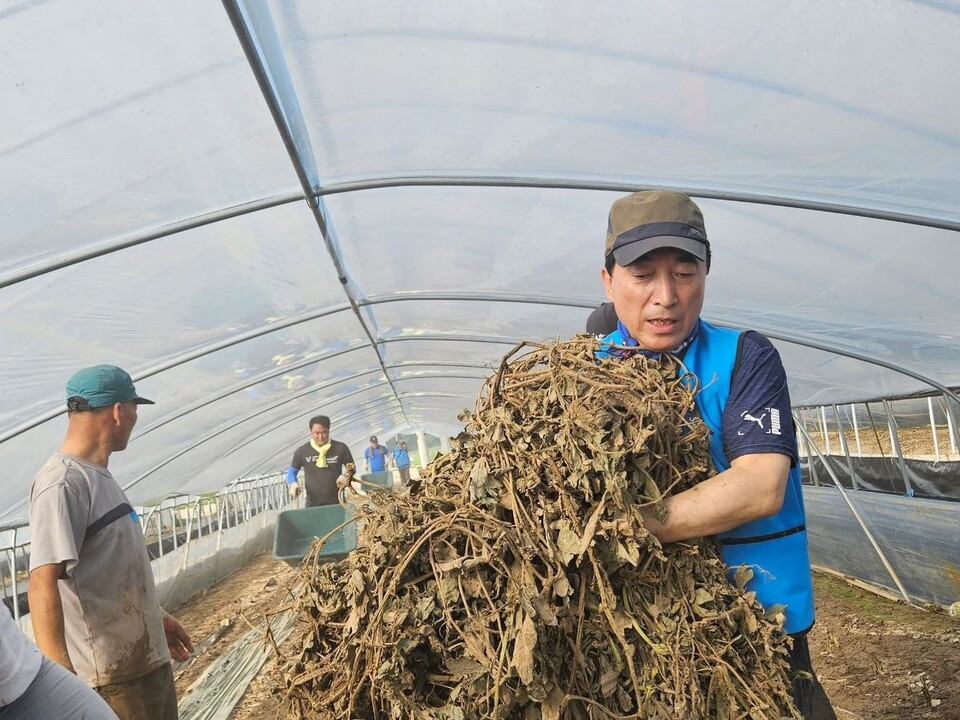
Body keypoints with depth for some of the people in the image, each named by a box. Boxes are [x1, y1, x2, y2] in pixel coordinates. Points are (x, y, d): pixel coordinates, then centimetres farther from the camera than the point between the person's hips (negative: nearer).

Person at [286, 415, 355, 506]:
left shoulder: (340, 448, -1)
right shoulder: (302, 451, 1)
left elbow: (351, 468, 11)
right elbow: (292, 471, 15)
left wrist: (346, 476, -11)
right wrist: (293, 483, -6)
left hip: (337, 503, 0)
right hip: (312, 505, 0)